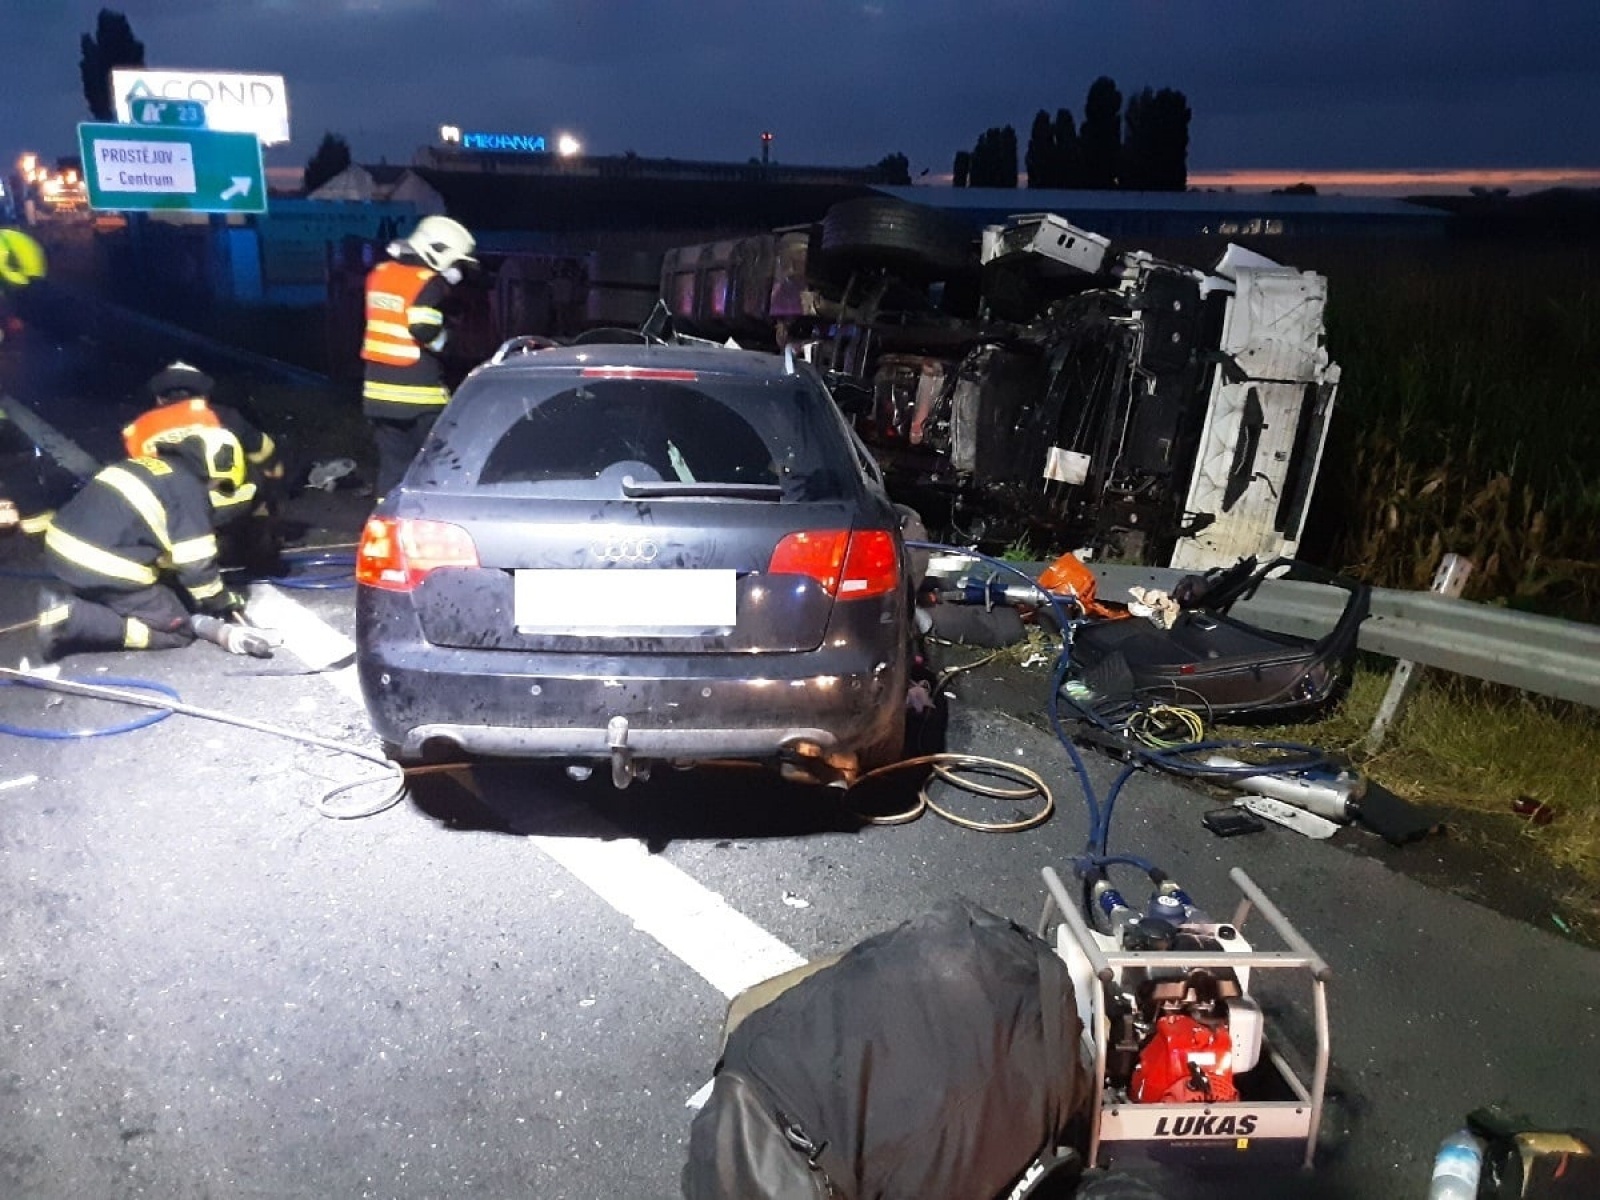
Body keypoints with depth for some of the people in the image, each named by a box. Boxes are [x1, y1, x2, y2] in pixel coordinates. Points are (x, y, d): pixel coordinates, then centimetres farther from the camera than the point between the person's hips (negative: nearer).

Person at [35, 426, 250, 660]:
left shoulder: (147, 467, 20)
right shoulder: (190, 490, -6)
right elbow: (196, 563, -6)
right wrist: (222, 601, 10)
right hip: (106, 568, -9)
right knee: (177, 631, 0)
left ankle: (64, 599, 5)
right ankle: (73, 618, -12)